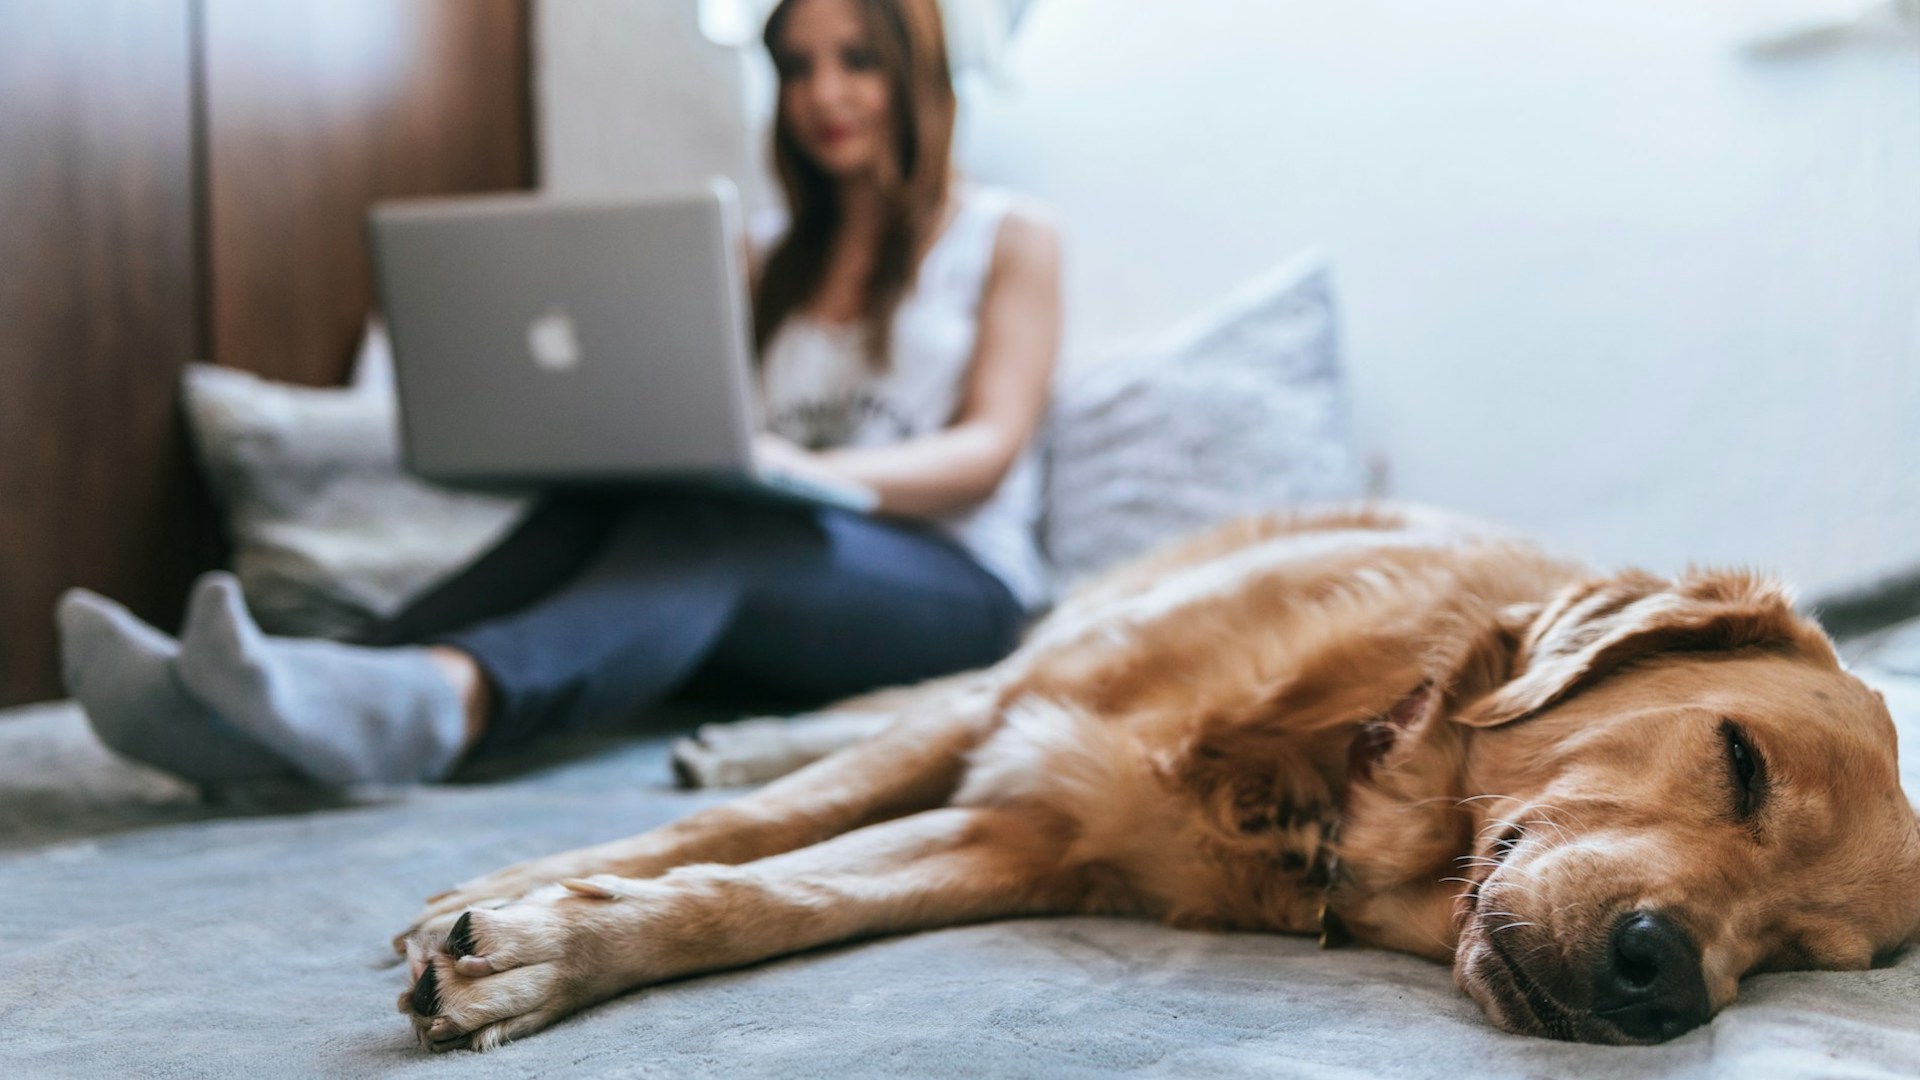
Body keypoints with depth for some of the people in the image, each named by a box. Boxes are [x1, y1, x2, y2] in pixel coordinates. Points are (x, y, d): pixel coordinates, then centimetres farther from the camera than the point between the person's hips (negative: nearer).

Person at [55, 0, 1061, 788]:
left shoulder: (1009, 239, 11)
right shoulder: (777, 267, 25)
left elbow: (988, 452, -3)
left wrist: (810, 472, -23)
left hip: (950, 589, -4)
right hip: (782, 593, 4)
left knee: (708, 523, -36)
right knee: (601, 504, -29)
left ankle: (440, 701, -65)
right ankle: (252, 710, -49)